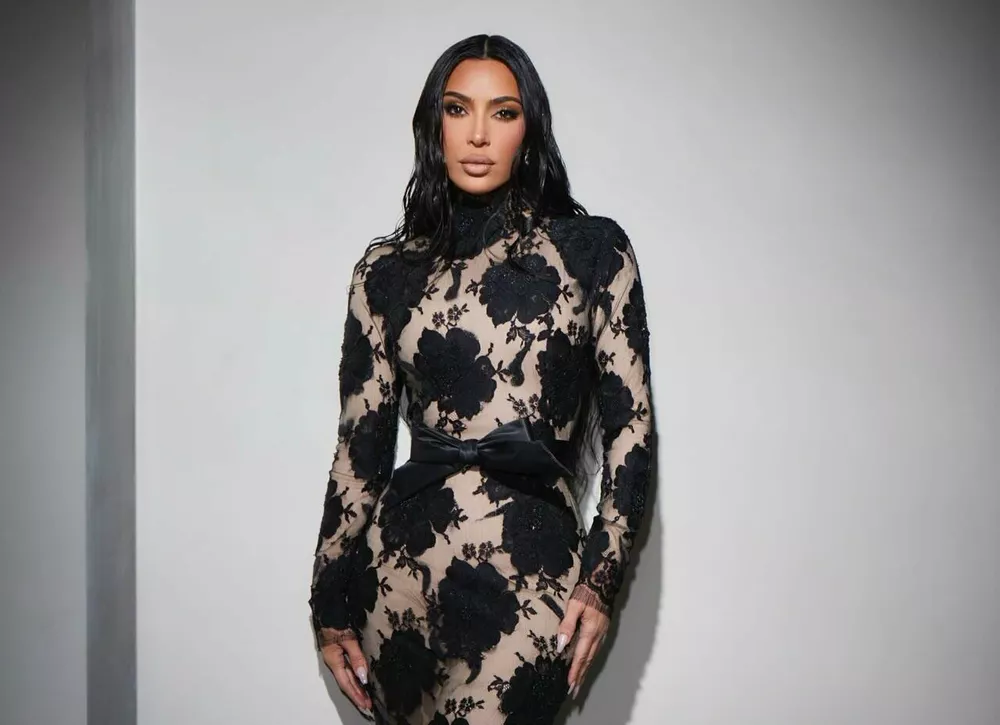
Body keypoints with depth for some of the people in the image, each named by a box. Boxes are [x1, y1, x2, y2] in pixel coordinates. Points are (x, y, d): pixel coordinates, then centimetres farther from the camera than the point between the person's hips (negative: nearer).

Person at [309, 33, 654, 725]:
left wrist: (603, 579, -4)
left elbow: (630, 423, 3)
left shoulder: (593, 250, 4)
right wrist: (332, 602, 9)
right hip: (401, 561, 2)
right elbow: (361, 441, 10)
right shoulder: (388, 269, 8)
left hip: (536, 569, -2)